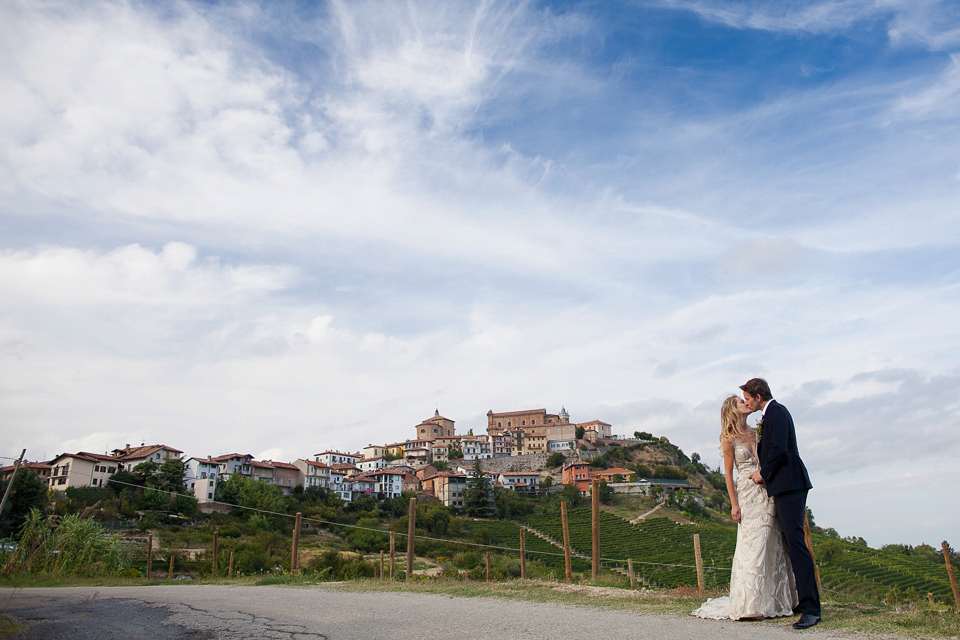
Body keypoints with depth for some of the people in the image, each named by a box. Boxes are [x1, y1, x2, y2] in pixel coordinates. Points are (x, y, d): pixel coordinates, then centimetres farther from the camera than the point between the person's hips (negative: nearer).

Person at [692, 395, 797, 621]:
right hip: (748, 495, -5)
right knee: (752, 545, -6)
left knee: (773, 545, 6)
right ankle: (750, 605, 1)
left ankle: (774, 601, 16)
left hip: (768, 494, 5)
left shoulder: (757, 433, 12)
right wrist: (734, 504, -9)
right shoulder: (729, 439, -2)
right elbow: (728, 473, -3)